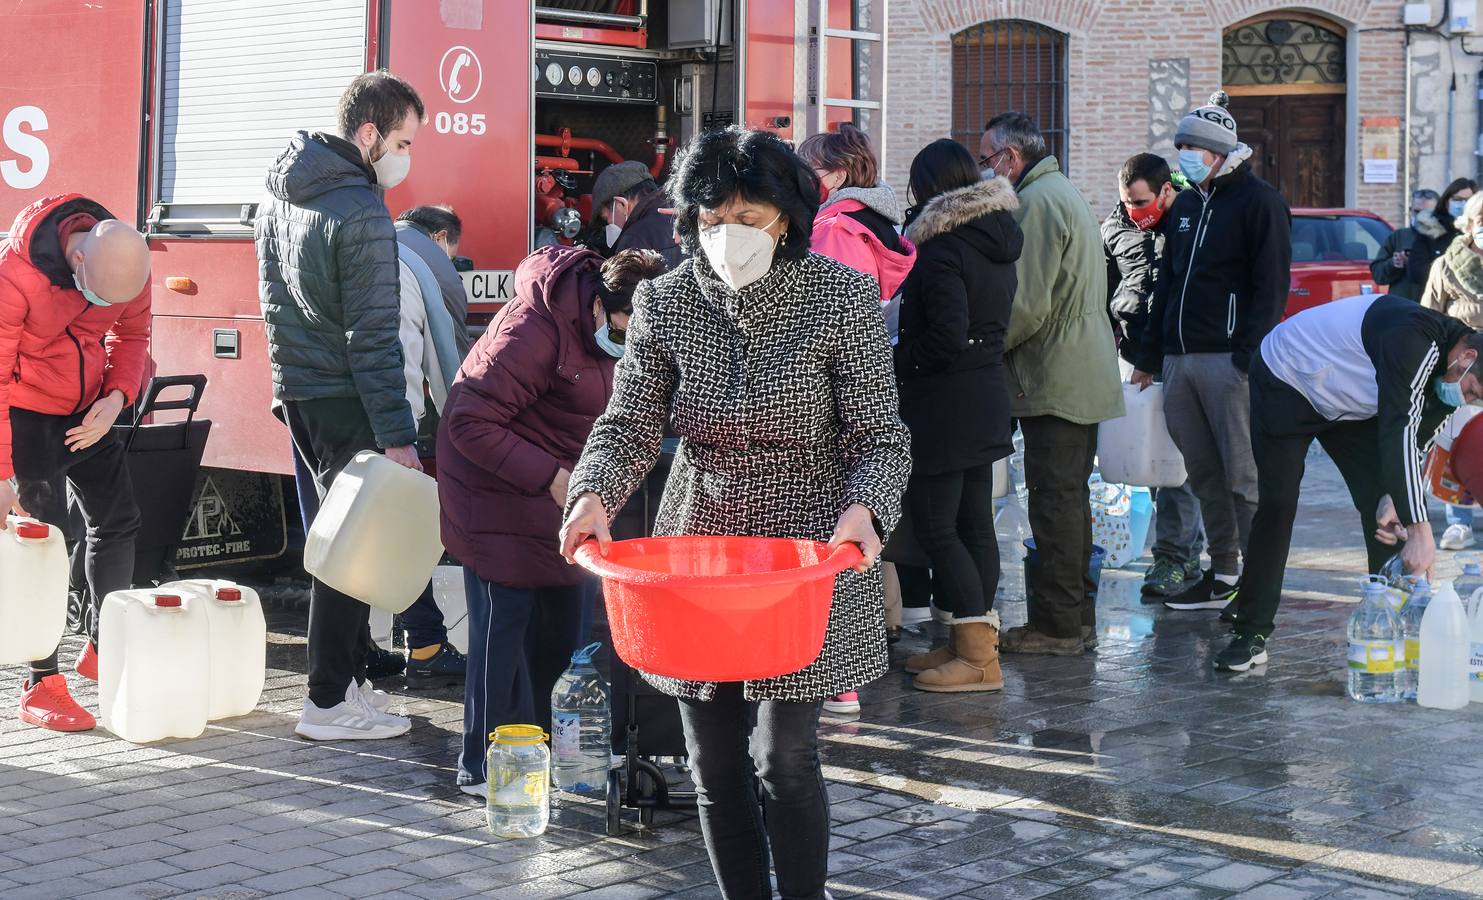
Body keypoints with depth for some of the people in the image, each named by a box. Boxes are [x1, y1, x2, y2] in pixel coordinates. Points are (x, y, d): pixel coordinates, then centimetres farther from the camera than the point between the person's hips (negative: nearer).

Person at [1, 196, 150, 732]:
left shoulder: (127, 262, -14)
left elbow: (132, 333, 5)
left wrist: (118, 397, -13)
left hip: (88, 410, 6)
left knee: (117, 521, 9)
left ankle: (102, 649, 28)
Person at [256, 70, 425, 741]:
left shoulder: (280, 194, 12)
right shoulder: (362, 213, -17)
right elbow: (373, 335, -20)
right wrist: (396, 434, -18)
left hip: (295, 388, 9)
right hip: (343, 400, -9)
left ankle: (350, 677, 23)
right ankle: (330, 703, 0)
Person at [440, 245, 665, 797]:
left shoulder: (620, 324, -4)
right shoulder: (534, 330, -30)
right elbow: (470, 424, -27)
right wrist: (550, 477, -29)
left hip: (560, 487, 8)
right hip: (497, 486, -8)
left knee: (561, 621, 12)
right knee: (504, 622, -9)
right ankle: (486, 767, -2)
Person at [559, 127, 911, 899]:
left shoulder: (842, 297, -10)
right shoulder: (665, 302, -4)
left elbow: (880, 438, -9)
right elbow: (628, 423, -4)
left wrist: (863, 509, -29)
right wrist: (594, 495, -25)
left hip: (807, 551, -3)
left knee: (785, 760, -7)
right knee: (714, 766, 8)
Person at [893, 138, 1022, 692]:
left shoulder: (943, 248, -18)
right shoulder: (997, 240, 10)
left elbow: (946, 335, -25)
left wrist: (896, 364, -11)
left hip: (943, 406, -9)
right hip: (987, 398, 9)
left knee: (934, 526, -4)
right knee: (974, 523, 13)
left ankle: (979, 657, -5)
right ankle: (972, 643, 21)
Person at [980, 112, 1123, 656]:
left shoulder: (1038, 202, -15)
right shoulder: (1063, 193, 19)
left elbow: (1028, 304, -22)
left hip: (1055, 381, -10)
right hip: (1085, 376, 10)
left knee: (1054, 502, -6)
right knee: (1070, 499, 15)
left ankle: (1056, 625, -2)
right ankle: (1076, 617, 21)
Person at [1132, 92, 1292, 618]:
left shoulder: (1259, 202, -4)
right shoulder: (1186, 205, 20)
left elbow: (1271, 285, -10)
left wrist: (1249, 355, -18)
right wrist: (1149, 356, 20)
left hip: (1229, 360, -8)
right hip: (1179, 359, 8)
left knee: (1244, 476, -7)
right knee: (1204, 476, 10)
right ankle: (1222, 575, 17)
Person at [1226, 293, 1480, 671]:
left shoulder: (1451, 371, -11)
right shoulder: (1418, 339, -38)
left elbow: (1415, 442, -3)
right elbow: (1398, 432, -44)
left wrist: (1394, 498, -22)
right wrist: (1420, 532, -47)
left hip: (1350, 403, 8)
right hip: (1287, 379, -8)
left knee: (1381, 511, -2)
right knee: (1278, 504, -14)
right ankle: (1251, 635, -8)